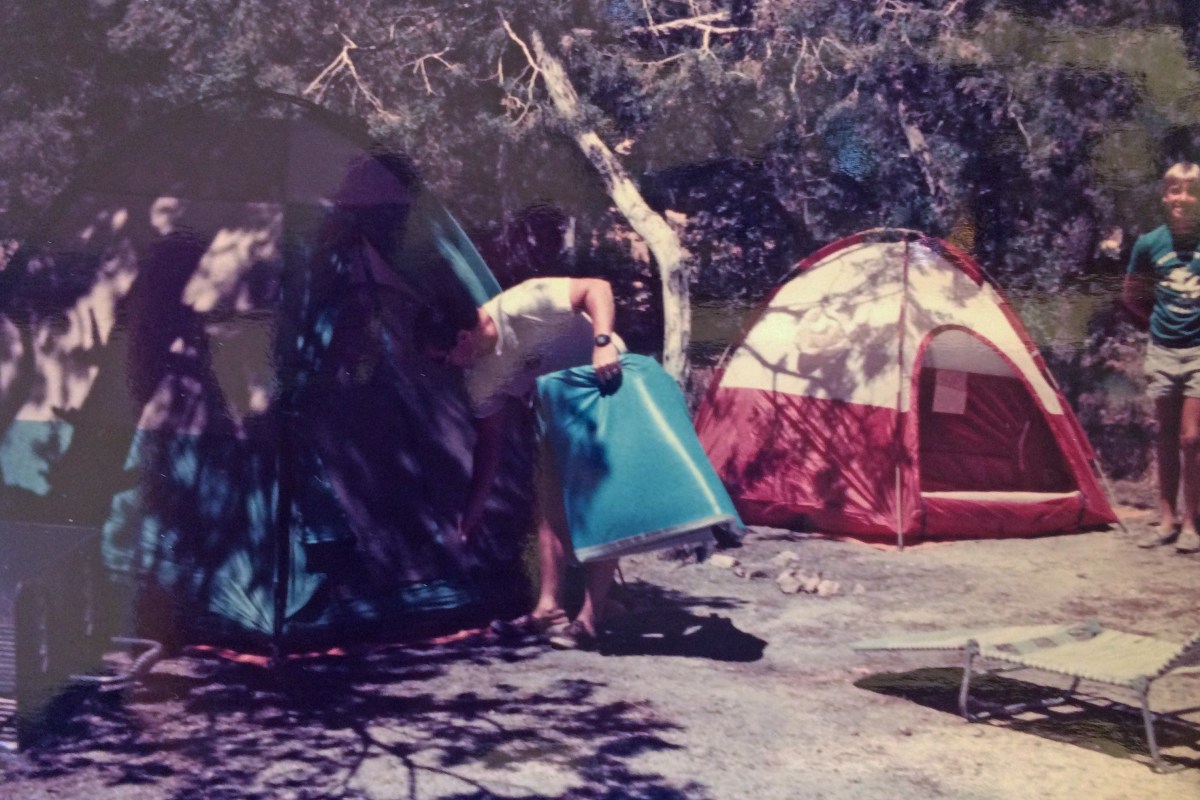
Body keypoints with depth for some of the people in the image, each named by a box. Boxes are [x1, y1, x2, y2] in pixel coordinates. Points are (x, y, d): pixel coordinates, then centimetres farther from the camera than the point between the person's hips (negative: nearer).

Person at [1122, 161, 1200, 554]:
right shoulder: (1149, 244, -1)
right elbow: (1133, 297, 13)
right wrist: (1160, 324, 7)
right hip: (1162, 351, 3)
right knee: (1166, 437, 9)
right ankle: (1167, 519, 17)